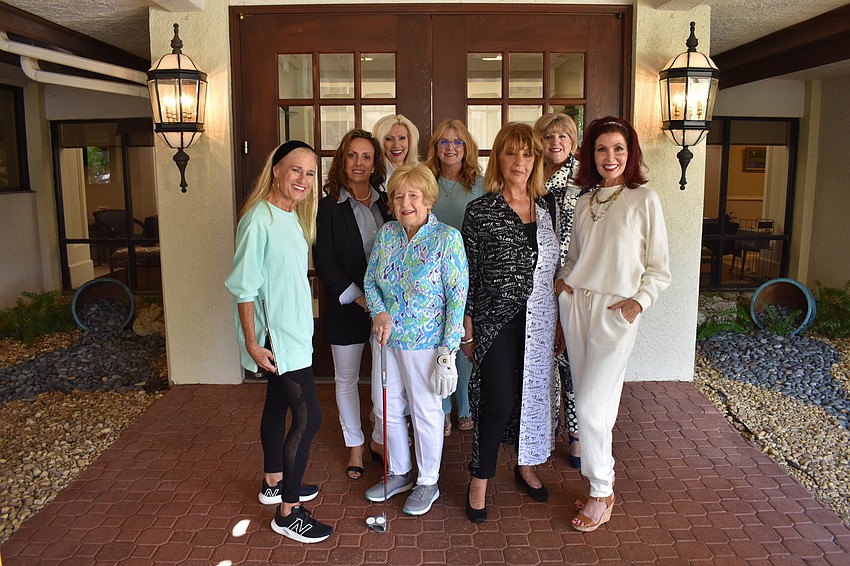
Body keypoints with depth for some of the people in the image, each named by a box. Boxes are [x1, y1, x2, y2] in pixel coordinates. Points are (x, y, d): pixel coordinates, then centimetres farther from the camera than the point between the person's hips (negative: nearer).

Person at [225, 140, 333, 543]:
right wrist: (252, 343, -19)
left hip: (292, 332, 9)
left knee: (278, 405, 21)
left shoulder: (293, 216, 7)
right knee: (308, 417, -7)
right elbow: (244, 287, -19)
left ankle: (274, 483, 39)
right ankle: (288, 513, 6)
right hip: (275, 338, -9)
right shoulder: (258, 219, -20)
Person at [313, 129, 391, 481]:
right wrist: (358, 298, -14)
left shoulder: (386, 203, 4)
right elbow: (324, 261, -8)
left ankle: (380, 440, 28)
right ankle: (355, 445, 29)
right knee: (346, 379, 11)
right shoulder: (328, 207, -5)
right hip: (346, 305, -2)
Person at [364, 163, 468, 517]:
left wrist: (447, 350, -16)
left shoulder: (447, 239, -14)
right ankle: (399, 473, 39)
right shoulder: (386, 233, 2)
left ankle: (428, 482, 31)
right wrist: (379, 312, -11)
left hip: (425, 342, -5)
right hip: (388, 339, 6)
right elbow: (370, 280, 10)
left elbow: (457, 297, -14)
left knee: (425, 411, 9)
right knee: (386, 407, 16)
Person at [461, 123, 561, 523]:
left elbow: (556, 266, 12)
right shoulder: (480, 211, -7)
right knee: (499, 401, -4)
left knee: (533, 393, 14)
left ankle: (526, 466, 36)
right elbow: (468, 276, -5)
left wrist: (561, 320, 10)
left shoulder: (547, 206, 7)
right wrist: (467, 333, -6)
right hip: (496, 321, -4)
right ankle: (480, 481, 16)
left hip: (540, 321, 5)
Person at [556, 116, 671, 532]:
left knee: (591, 406, -8)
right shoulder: (585, 203, 13)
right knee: (589, 401, 9)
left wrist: (639, 300, -14)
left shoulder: (644, 199, -2)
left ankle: (601, 495, 11)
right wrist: (564, 279, 2)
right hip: (576, 305, 5)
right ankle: (601, 483, 25)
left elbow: (658, 268, 0)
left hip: (616, 312, -5)